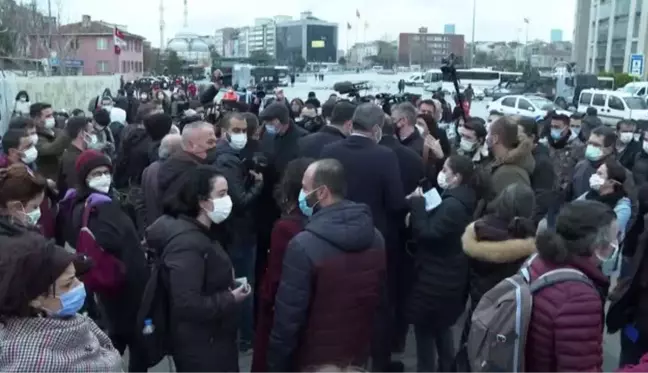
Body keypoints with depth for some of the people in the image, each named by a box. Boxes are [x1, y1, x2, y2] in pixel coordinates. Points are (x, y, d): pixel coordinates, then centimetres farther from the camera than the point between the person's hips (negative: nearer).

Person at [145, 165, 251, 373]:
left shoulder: (200, 233, 8)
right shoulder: (187, 243, -25)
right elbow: (188, 305, -30)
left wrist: (231, 288, 2)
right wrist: (231, 299, -21)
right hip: (199, 347, -10)